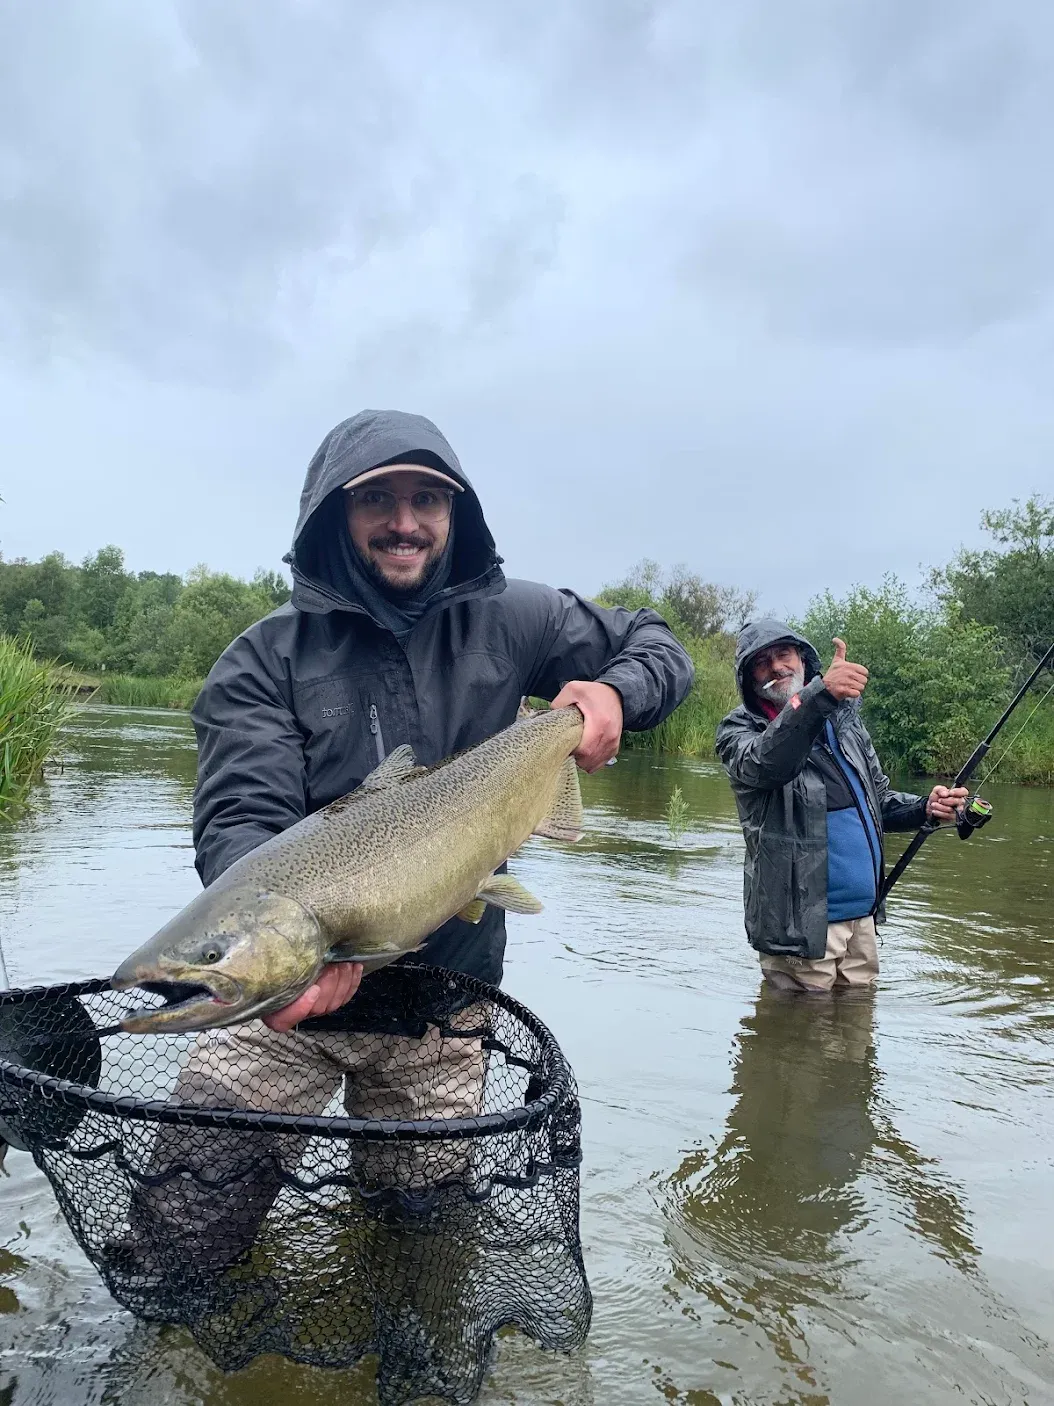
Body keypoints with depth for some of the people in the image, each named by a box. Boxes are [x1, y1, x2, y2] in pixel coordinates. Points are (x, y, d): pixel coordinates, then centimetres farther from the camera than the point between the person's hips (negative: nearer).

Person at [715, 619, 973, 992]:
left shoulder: (844, 717, 11)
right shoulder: (739, 730, -7)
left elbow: (879, 799, 20)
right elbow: (763, 763, -32)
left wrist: (923, 808, -2)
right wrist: (819, 694, -46)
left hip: (863, 917, 6)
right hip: (799, 925, -6)